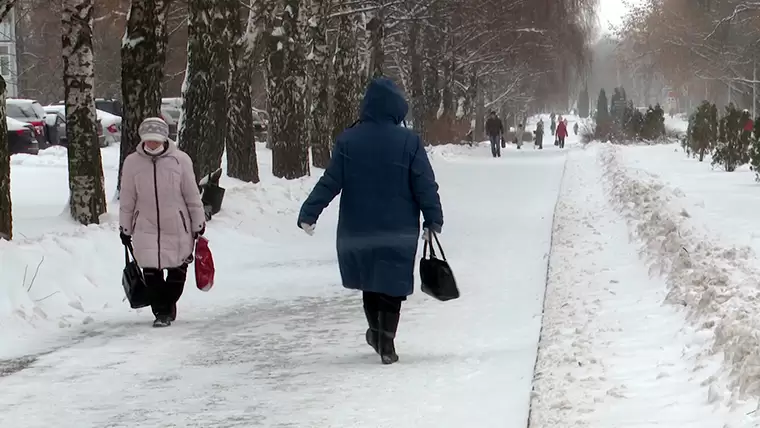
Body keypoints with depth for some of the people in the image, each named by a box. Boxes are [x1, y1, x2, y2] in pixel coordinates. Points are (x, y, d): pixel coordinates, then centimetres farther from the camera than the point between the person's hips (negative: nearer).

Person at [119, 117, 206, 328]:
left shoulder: (180, 160, -6)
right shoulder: (132, 162, -3)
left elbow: (192, 194, 1)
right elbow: (127, 199, 6)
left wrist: (199, 223, 4)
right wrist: (125, 228, 9)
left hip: (177, 226, 0)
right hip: (146, 227, 0)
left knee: (177, 271, 8)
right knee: (151, 271, -5)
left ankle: (169, 304, 30)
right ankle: (161, 311, 9)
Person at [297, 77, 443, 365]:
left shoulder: (348, 141, -7)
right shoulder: (409, 142, -10)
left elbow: (330, 183, -6)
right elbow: (425, 186, -7)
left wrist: (308, 214, -1)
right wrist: (433, 221, 3)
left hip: (358, 231, 2)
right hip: (399, 231, -2)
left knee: (369, 281, 21)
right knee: (392, 286, 7)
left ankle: (376, 332, 34)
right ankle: (386, 343, 4)